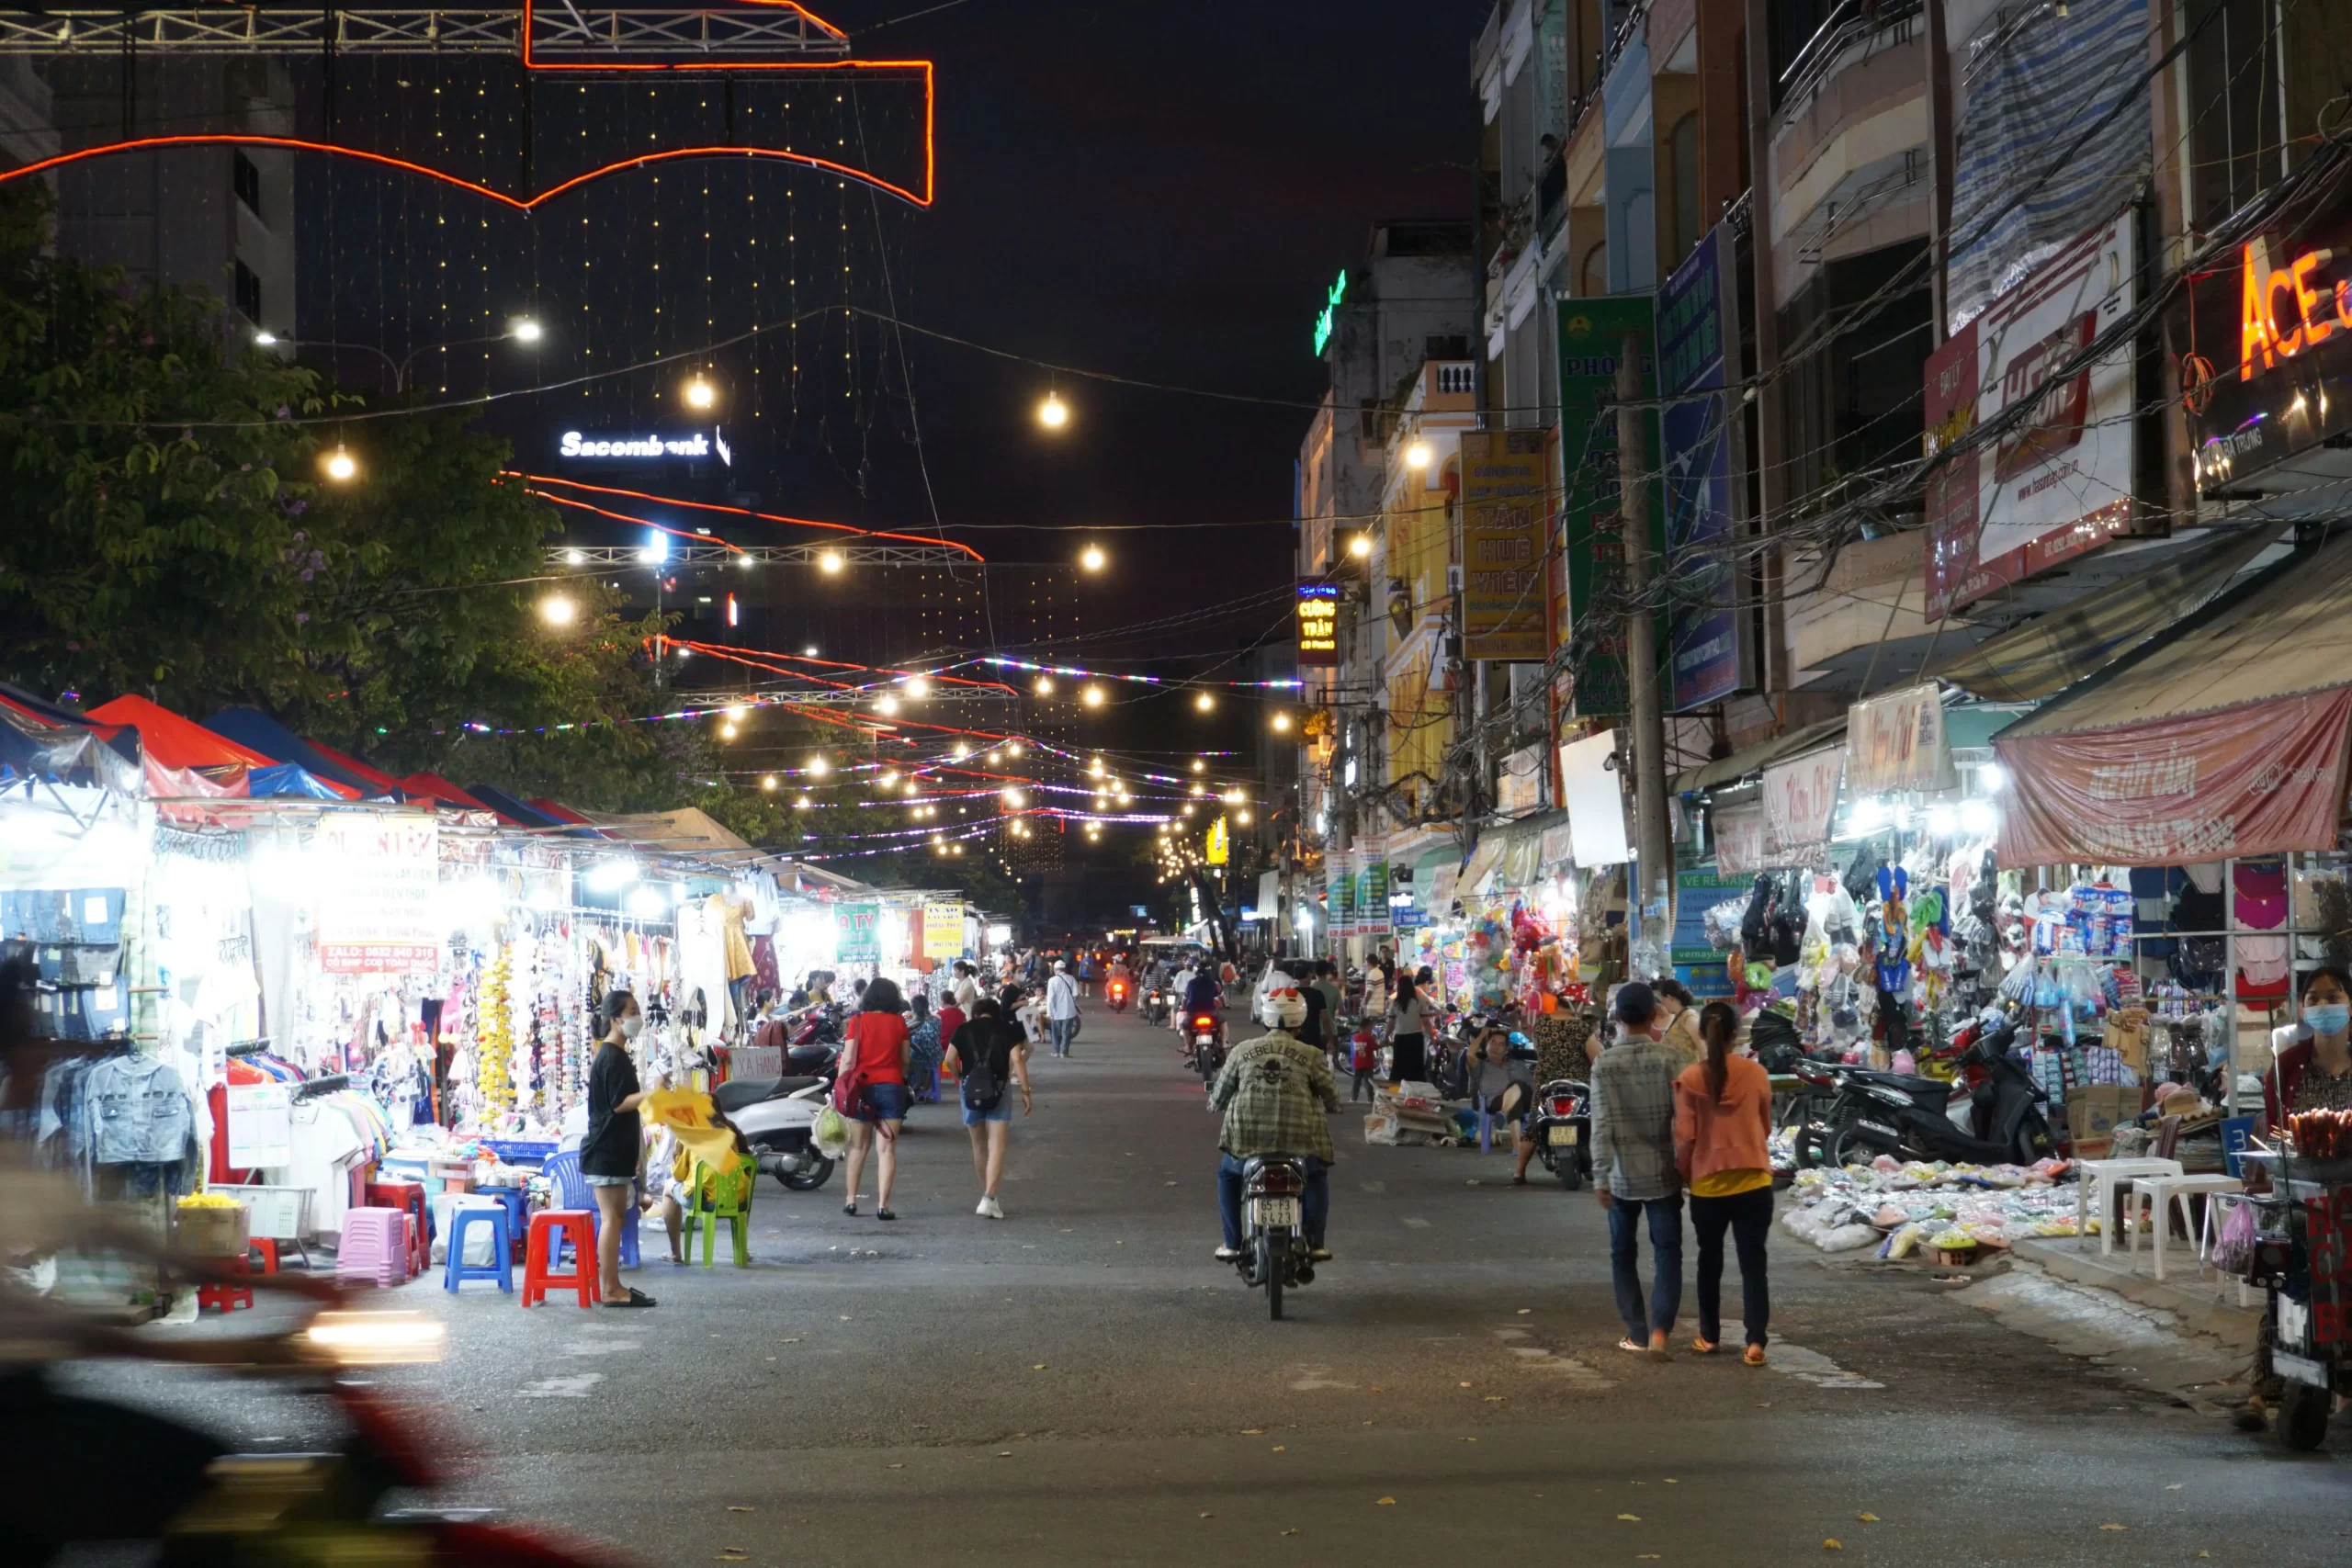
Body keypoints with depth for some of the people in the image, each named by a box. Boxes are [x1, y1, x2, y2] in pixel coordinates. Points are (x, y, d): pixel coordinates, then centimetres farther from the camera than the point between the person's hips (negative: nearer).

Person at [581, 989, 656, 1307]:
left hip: (615, 1150, 10)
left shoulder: (616, 1056, 17)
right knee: (611, 1218, -9)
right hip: (607, 1152, -10)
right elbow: (619, 1103, -21)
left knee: (614, 1216, 11)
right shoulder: (612, 1058, -15)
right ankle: (610, 1290, -8)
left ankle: (610, 1285, 14)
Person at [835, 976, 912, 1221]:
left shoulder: (857, 1021, -3)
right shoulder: (899, 1022, 0)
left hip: (862, 1088, 0)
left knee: (858, 1147, 13)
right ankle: (883, 1205, -7)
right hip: (892, 1087, 0)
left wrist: (839, 1089, -1)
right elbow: (905, 1058, 5)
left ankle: (851, 1200, 18)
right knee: (887, 1148, -1)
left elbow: (848, 1059, -7)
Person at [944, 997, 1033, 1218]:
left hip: (970, 1089, 2)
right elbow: (1017, 1061, -6)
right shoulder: (1007, 1030, 5)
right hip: (998, 1089, -2)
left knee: (979, 1145, 17)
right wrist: (1025, 1091, -5)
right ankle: (988, 1199, -18)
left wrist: (962, 1078, 15)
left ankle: (987, 1195, 27)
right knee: (996, 1147, -5)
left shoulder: (964, 1030, 9)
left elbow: (950, 1059, -1)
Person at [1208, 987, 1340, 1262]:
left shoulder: (1242, 1051, 4)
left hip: (1247, 1138, 1)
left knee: (1228, 1175, 30)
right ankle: (1315, 1243, 24)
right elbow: (1332, 1099, 5)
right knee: (1317, 1176, 30)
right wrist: (1332, 1106, 30)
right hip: (1300, 1141, -1)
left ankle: (1232, 1244, 23)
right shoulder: (1311, 1056, 0)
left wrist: (1214, 1104, 34)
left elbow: (1218, 1099, 10)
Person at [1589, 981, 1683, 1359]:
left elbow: (1602, 1125, -10)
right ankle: (1659, 1330, -12)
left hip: (1623, 1175, 1)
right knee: (1667, 1253, 3)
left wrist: (1601, 1177, -7)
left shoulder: (1605, 1063, -5)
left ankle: (1637, 1333, 16)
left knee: (1623, 1254, 14)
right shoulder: (1669, 1057, -7)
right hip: (1662, 1172, -1)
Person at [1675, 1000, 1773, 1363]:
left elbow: (1684, 1137, -6)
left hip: (1708, 1183, 0)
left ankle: (1709, 1336, 24)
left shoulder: (1690, 1078, -8)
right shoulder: (1757, 1073, -3)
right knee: (1753, 1263, 3)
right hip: (1754, 1181, 0)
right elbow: (1765, 1127, 10)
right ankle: (1755, 1341, -5)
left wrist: (1685, 1176, 9)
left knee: (1710, 1260, 16)